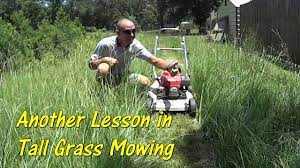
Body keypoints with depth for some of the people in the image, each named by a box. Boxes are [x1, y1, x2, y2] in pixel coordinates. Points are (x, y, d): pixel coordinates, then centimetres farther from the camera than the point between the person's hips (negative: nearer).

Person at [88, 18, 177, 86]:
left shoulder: (135, 45, -15)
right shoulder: (105, 44, -24)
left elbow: (154, 60, -20)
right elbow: (91, 64, -16)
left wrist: (168, 66, -40)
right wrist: (104, 59, -35)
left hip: (123, 78, 5)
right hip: (107, 79, -5)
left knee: (145, 82, -13)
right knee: (103, 68, -37)